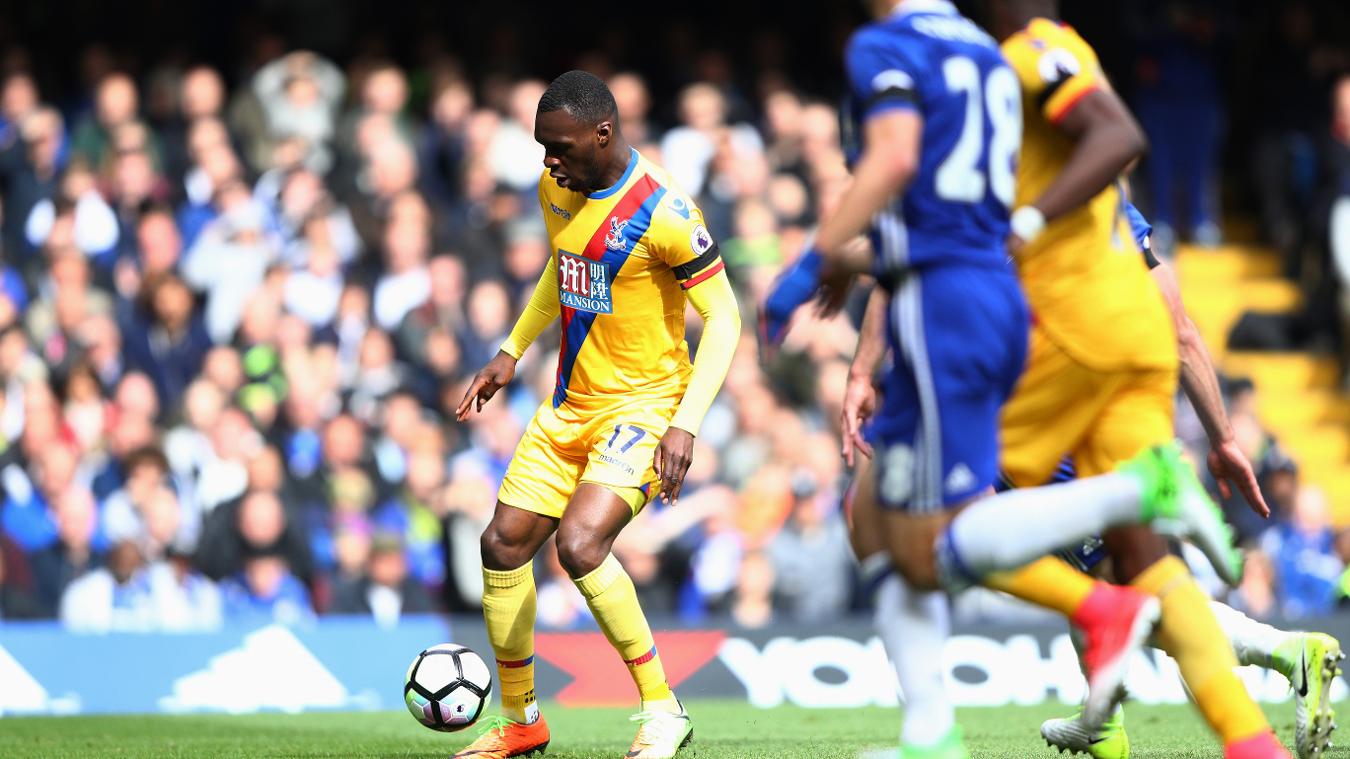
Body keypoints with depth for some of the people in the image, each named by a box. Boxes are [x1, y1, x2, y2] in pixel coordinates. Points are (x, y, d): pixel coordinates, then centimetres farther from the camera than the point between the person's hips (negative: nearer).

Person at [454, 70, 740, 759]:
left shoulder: (661, 212, -21)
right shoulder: (556, 188, 3)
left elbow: (723, 318, -17)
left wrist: (686, 424, -24)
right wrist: (510, 353, 15)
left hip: (642, 405, -8)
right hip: (569, 406, 8)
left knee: (579, 544, -26)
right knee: (503, 544, 4)